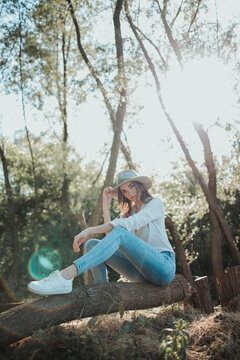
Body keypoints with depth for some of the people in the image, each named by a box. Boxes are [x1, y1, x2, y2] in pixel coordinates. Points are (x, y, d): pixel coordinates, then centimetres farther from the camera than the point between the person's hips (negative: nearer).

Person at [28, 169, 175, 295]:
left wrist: (89, 231, -25)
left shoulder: (156, 203, 2)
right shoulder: (128, 212, 22)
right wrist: (106, 205, 2)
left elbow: (129, 224, -18)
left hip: (163, 267, -6)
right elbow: (109, 236, 2)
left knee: (119, 233, -30)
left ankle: (65, 277, -45)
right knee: (92, 244, -5)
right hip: (141, 273, 6)